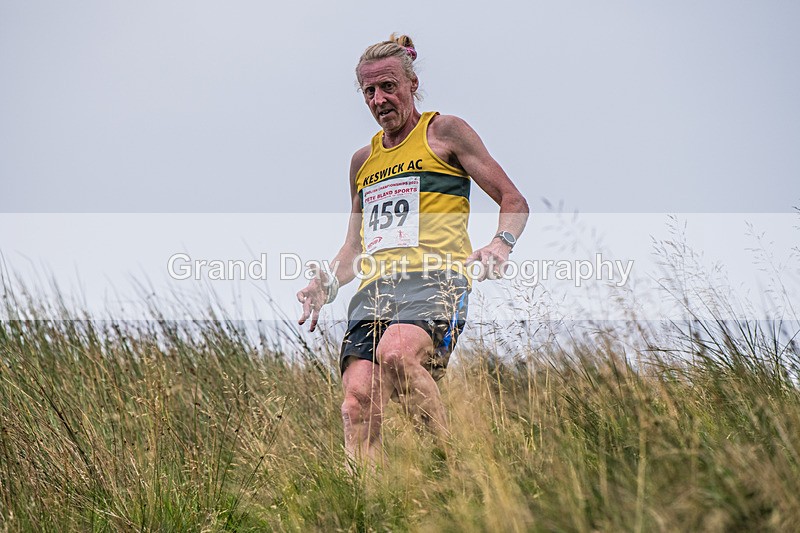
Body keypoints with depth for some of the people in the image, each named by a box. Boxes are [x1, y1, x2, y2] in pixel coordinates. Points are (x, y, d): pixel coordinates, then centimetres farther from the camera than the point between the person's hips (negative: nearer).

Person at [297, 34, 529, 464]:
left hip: (436, 279, -5)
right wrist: (326, 284, 13)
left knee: (395, 354, -36)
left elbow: (514, 202, 7)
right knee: (357, 405, -16)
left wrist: (500, 244, -13)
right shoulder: (363, 162, 26)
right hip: (375, 288, 5)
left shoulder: (444, 132, 10)